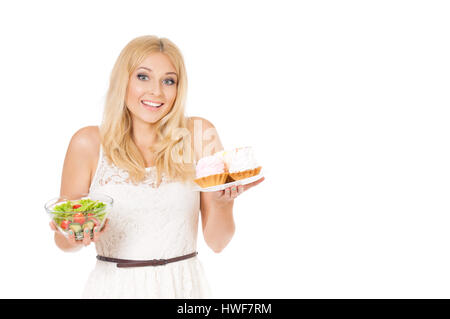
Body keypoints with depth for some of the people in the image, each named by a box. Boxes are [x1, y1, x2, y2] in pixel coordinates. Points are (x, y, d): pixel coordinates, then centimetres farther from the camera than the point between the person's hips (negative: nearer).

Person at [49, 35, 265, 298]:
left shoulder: (200, 134, -5)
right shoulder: (89, 143, -8)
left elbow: (217, 242, -4)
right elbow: (65, 241, 1)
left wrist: (223, 201, -23)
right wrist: (74, 236, -20)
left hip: (184, 286, 1)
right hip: (115, 286, -1)